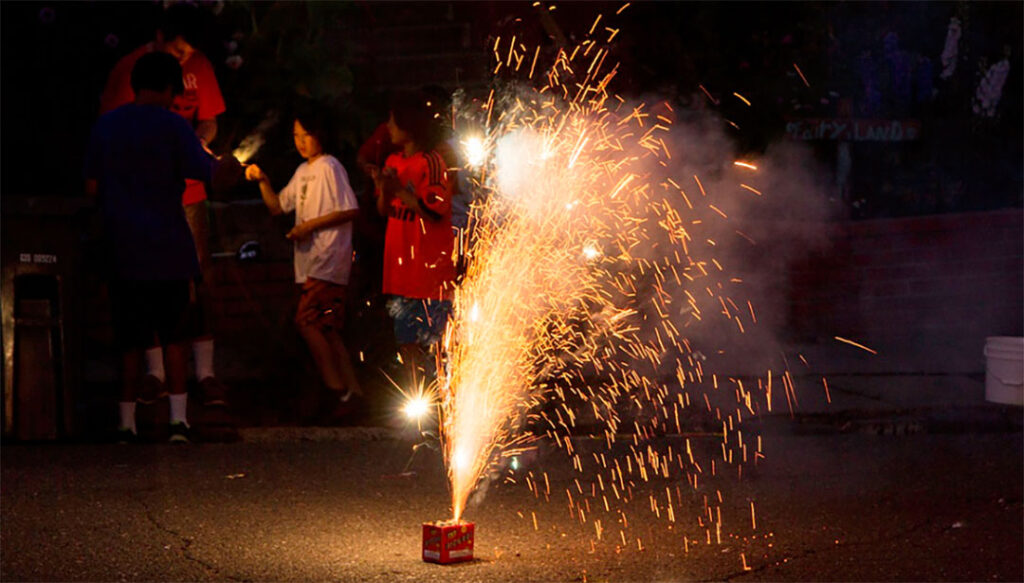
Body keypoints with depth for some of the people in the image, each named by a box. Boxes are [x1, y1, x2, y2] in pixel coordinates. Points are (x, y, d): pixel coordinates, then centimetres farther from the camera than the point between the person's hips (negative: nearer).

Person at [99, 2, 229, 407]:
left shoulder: (199, 68, 5)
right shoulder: (129, 69, -5)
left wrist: (199, 140, -11)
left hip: (188, 192, 2)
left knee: (199, 281, -2)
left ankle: (205, 372, 1)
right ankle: (155, 371, 11)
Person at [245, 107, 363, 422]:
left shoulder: (330, 167, -7)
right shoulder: (303, 172, 19)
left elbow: (351, 210, -13)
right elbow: (278, 206, 22)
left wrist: (311, 225, -14)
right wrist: (262, 181, 6)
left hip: (329, 258, -9)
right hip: (309, 261, 9)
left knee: (307, 321, -17)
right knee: (326, 330, 8)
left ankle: (337, 390, -13)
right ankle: (349, 391, 12)